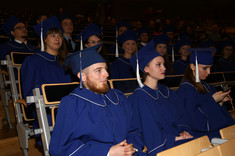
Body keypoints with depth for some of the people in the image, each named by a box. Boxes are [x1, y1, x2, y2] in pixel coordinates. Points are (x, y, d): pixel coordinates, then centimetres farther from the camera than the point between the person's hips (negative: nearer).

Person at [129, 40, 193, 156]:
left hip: (179, 141, 7)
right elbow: (151, 135, -11)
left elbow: (181, 117, 14)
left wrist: (184, 131, -5)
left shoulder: (166, 92, 14)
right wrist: (174, 138, -11)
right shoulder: (139, 98, -9)